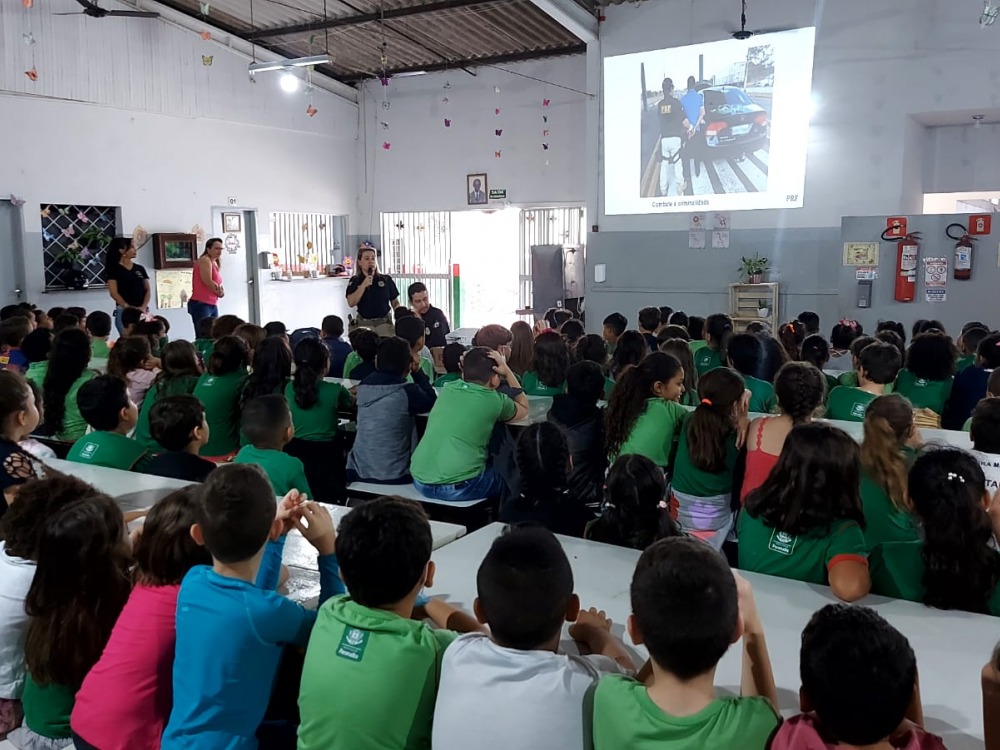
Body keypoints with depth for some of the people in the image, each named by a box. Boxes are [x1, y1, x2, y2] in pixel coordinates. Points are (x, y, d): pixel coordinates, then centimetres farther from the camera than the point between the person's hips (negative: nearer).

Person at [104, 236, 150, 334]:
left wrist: (143, 307, -7)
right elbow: (114, 293, -6)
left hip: (142, 311, 4)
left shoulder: (140, 269, 14)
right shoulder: (114, 269, 1)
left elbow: (147, 290, 10)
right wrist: (129, 308, -15)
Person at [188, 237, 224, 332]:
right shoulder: (205, 260, -7)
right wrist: (220, 291, -3)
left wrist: (220, 291, -4)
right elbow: (208, 281, -17)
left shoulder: (216, 263, 20)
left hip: (213, 305, 9)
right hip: (201, 304, -9)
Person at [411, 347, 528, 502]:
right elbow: (524, 410, 23)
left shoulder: (447, 389, 12)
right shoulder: (494, 401, 0)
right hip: (458, 487, -6)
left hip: (420, 481, 6)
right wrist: (507, 372, 17)